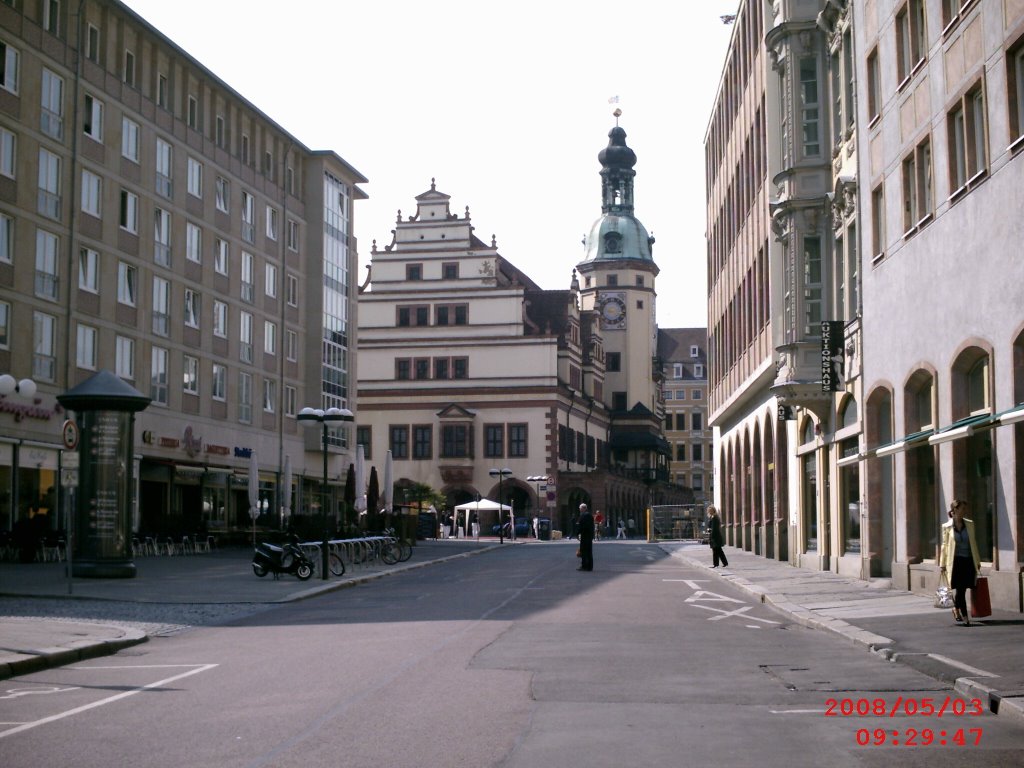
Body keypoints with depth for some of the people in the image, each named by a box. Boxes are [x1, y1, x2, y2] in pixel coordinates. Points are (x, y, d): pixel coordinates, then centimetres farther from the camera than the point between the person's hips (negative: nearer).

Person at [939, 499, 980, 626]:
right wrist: (942, 564, 3)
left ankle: (956, 609, 33)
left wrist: (977, 561, 13)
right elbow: (944, 545, 3)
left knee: (962, 589, 7)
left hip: (968, 561, 3)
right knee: (959, 589, -7)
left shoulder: (970, 524, 6)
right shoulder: (947, 527, -2)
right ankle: (965, 617, -1)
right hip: (955, 561, -3)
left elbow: (973, 543, 13)